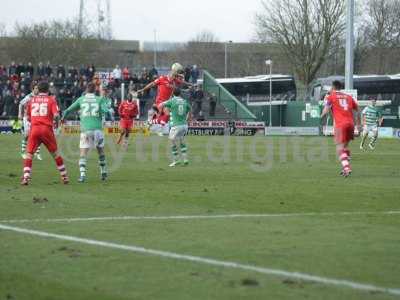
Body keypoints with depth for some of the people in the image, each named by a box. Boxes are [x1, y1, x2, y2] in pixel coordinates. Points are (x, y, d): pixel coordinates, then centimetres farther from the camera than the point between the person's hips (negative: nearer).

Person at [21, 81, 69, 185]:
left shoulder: (32, 100, 11)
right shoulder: (51, 99, 4)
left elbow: (28, 117, 15)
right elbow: (56, 115, -9)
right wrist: (56, 122, 11)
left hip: (34, 129, 1)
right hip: (47, 129, -1)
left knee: (29, 154, 4)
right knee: (55, 153, 13)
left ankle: (26, 178, -12)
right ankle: (64, 177, 19)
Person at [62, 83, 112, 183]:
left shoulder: (81, 99, 8)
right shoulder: (100, 99, 6)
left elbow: (68, 110, 10)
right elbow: (106, 111, -6)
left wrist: (63, 118, 30)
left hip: (85, 130, 0)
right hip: (97, 129, 0)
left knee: (83, 154, 0)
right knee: (101, 151, 19)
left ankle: (82, 174, -17)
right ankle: (103, 173, 25)